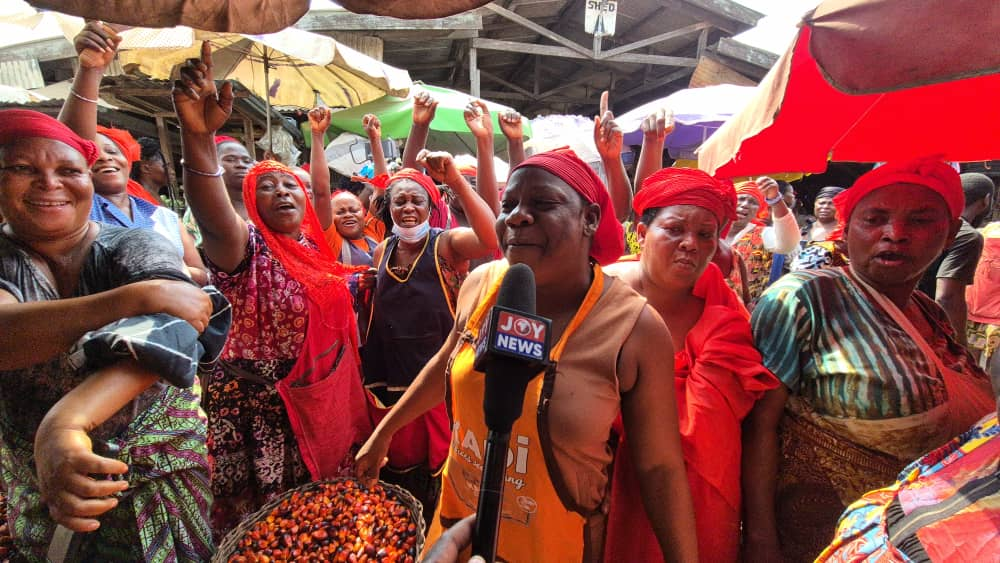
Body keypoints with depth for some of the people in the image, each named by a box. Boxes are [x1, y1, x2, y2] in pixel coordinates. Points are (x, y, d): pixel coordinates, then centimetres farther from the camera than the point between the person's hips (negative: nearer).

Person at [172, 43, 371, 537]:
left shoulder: (316, 246, 6)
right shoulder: (245, 245, -13)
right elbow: (214, 218, -37)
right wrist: (198, 136, -52)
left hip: (323, 397, 6)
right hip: (258, 401, -6)